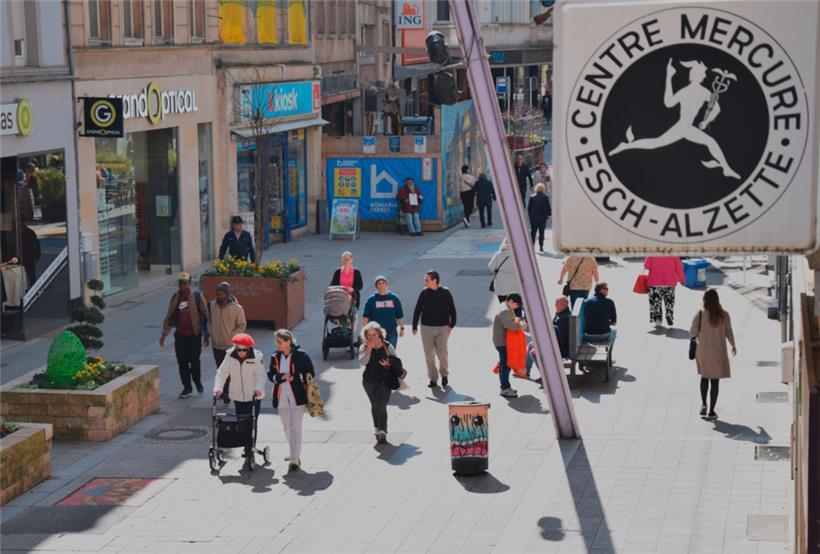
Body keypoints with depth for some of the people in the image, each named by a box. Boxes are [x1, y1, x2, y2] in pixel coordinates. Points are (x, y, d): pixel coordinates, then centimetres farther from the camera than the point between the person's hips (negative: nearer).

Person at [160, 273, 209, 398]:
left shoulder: (197, 297, -6)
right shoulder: (175, 298, 7)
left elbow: (204, 316, -5)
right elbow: (169, 316, 12)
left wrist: (205, 335, -8)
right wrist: (164, 334, 8)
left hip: (194, 335, -4)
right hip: (180, 335, 4)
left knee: (194, 360, -2)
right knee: (182, 363, 5)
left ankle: (197, 381, 25)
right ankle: (187, 388, 16)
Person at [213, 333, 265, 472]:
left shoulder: (256, 357, -11)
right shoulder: (230, 357, -5)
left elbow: (260, 375, -14)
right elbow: (222, 373, -5)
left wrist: (258, 388, -31)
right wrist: (218, 388, -18)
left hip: (254, 397, -3)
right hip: (238, 396, 3)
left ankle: (249, 452, -5)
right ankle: (249, 452, 16)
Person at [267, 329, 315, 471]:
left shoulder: (301, 356, -8)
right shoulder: (275, 357, 6)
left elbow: (310, 374, -5)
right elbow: (271, 375, 5)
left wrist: (294, 377, -17)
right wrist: (281, 377, -16)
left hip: (297, 396, -5)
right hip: (281, 397, 6)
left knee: (295, 427, -10)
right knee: (287, 427, 15)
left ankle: (295, 458, -12)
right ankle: (295, 454, 31)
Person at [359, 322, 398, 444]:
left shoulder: (387, 346, -6)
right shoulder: (364, 347, -4)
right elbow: (363, 361, -21)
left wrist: (388, 364, -19)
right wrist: (369, 348, -25)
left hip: (384, 380, -3)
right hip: (369, 381, 3)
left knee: (382, 406, -13)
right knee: (374, 406, 17)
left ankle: (382, 432, -15)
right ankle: (377, 428, 35)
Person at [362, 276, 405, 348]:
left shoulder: (394, 299, 9)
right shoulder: (371, 300, 2)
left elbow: (400, 316, 14)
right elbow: (365, 317, 2)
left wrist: (402, 328, 10)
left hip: (391, 332, 1)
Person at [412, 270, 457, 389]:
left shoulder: (445, 292, -3)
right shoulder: (424, 293, 0)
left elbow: (452, 309, 3)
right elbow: (417, 310, 5)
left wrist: (452, 324, -4)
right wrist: (414, 326, 4)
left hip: (442, 327, -2)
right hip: (427, 327, 2)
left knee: (442, 352, -9)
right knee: (429, 354, 4)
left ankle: (444, 374, 14)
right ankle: (433, 378, 14)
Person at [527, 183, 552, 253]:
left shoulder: (532, 198, -4)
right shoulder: (545, 197, -7)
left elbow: (529, 208, -1)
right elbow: (548, 207, -4)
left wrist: (530, 216, 11)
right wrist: (549, 214, 11)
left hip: (533, 218, 0)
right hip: (543, 218, 0)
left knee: (533, 232, 6)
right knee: (541, 233, 6)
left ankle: (532, 245, -1)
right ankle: (541, 247, 6)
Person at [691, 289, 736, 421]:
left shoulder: (700, 315, -11)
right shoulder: (724, 315, -8)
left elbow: (693, 333, -9)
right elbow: (729, 332, 1)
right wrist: (733, 346, 18)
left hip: (703, 351, 0)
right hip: (719, 352, 0)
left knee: (704, 377, 21)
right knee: (715, 381, 6)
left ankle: (703, 403, 6)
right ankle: (711, 411, 9)